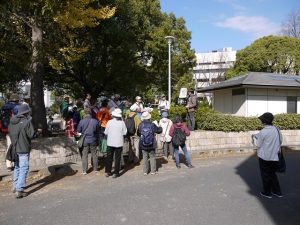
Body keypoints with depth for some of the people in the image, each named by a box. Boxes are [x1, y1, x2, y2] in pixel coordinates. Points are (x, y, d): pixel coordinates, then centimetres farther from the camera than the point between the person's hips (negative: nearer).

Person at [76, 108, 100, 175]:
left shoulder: (81, 121, -11)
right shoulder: (95, 121, -9)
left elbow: (78, 132, -1)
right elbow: (98, 131, 2)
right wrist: (97, 140, 17)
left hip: (85, 141, -1)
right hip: (93, 140, 1)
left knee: (84, 155, 7)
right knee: (94, 155, 14)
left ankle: (84, 171, 11)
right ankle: (95, 169, 25)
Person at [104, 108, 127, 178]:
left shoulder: (109, 122, -8)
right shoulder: (122, 122, -10)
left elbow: (106, 132, -3)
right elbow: (124, 133, -7)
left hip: (110, 143, 1)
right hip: (119, 143, -1)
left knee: (109, 157, 14)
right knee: (117, 158, 8)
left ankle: (107, 172, 21)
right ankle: (116, 173, 11)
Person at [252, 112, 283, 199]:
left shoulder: (263, 132, -19)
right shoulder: (277, 130, 0)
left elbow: (258, 144, -11)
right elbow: (280, 141, 12)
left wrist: (254, 138, 7)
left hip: (264, 157, -6)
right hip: (274, 157, 6)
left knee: (265, 175, 10)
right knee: (272, 174, 22)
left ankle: (267, 192, 22)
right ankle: (277, 191, 28)